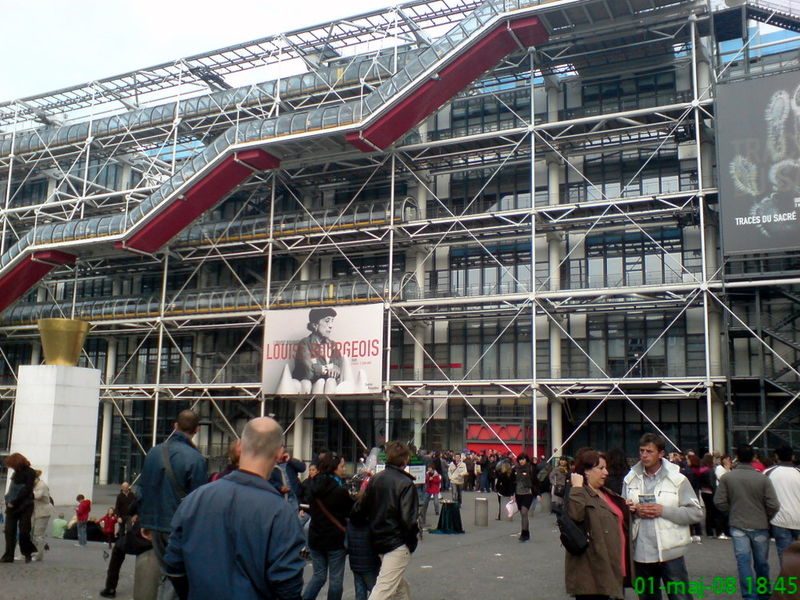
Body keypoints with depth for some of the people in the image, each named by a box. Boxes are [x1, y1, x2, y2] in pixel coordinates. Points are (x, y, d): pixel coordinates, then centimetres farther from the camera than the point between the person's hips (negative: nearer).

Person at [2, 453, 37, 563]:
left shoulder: (30, 473, -8)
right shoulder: (16, 473, 12)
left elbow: (26, 491, -15)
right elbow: (12, 489, 16)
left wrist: (13, 502, -17)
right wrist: (8, 501, 2)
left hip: (24, 507, -6)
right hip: (12, 506, 6)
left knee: (24, 531, -3)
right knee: (9, 531, 1)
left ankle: (27, 554, 12)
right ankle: (8, 556, 4)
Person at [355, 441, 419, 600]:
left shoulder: (375, 479, 2)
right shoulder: (405, 483, -17)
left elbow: (360, 509, 6)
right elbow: (408, 519, -22)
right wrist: (416, 529, -4)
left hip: (378, 540, 7)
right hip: (398, 543, -7)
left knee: (399, 582, 26)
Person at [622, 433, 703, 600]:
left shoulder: (677, 479, -5)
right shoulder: (630, 479, 6)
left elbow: (696, 513, -8)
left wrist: (663, 510, -16)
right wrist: (634, 511, -10)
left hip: (669, 553, -4)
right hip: (640, 553, 4)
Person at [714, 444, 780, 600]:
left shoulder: (727, 477, -7)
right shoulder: (763, 478, -11)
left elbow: (719, 501, -6)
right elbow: (773, 505, -11)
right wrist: (765, 518, 8)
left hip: (738, 526, 0)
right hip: (760, 526, 0)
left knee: (743, 562, 3)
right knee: (761, 563, 15)